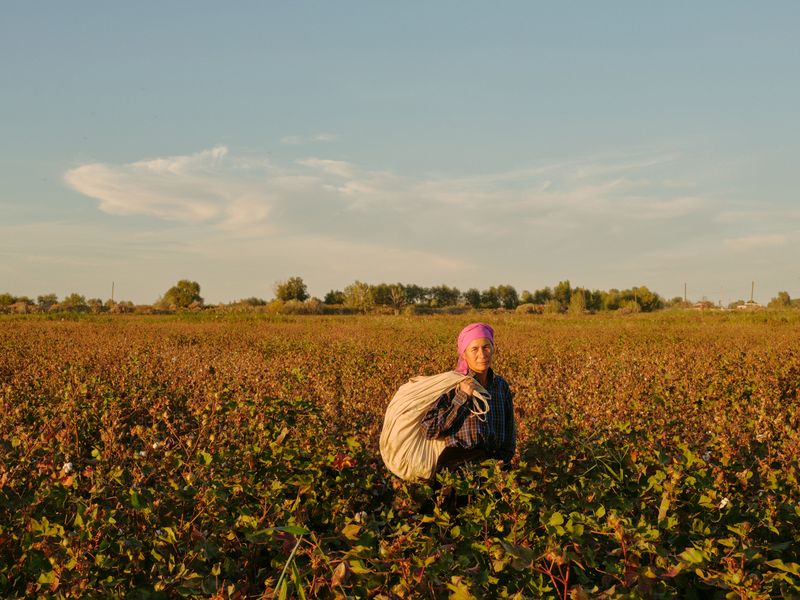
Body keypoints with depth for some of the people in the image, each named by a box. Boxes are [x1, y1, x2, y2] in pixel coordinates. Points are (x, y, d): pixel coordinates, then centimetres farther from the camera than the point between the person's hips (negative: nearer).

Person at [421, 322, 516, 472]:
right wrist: (461, 398, -12)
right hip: (458, 465, -5)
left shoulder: (501, 385, 12)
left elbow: (509, 431, 22)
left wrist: (503, 459, 5)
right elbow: (430, 430, -10)